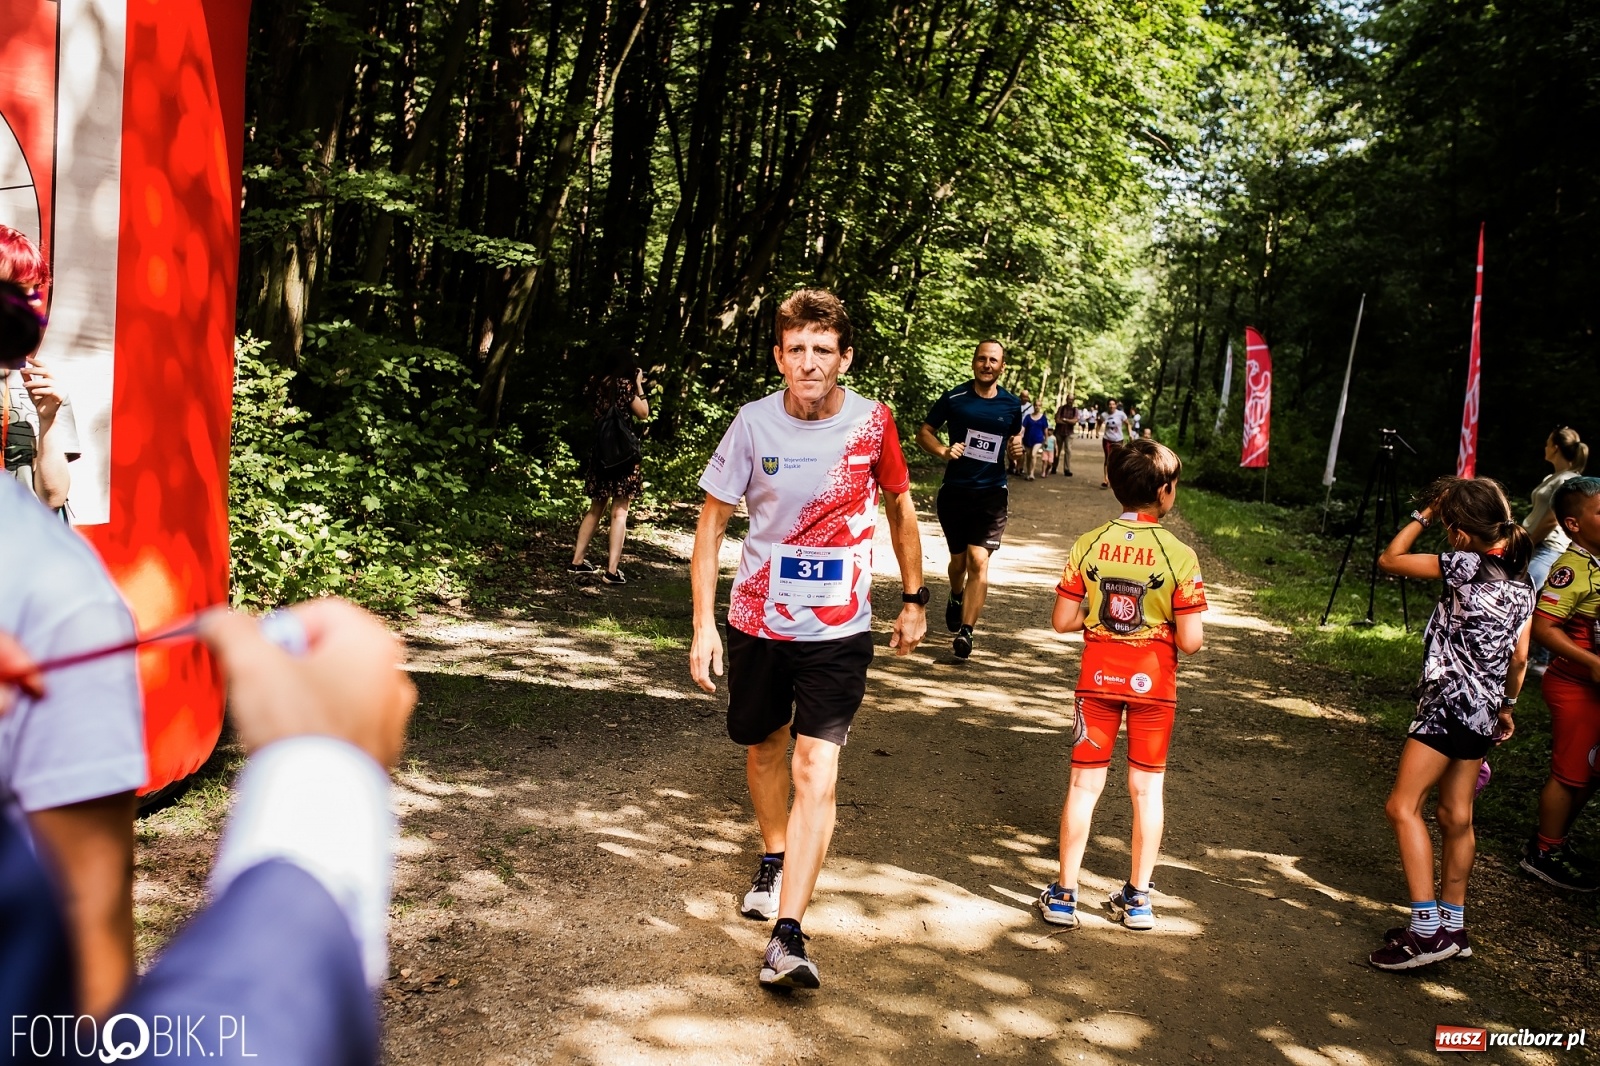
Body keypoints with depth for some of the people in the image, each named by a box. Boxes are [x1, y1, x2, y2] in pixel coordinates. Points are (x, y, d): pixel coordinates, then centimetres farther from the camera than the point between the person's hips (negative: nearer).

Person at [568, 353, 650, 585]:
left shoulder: (601, 384, 11)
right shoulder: (625, 384, -7)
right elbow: (643, 412, -4)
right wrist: (639, 386, 3)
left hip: (601, 450, 7)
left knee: (596, 508, 17)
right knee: (619, 511, -5)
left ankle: (577, 561, 20)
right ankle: (612, 570, -8)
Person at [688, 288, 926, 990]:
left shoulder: (872, 423, -9)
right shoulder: (754, 424, -10)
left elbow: (900, 508, 8)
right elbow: (712, 522, -2)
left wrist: (914, 600, 12)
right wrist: (704, 624, -8)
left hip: (838, 631, -2)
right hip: (757, 622, 2)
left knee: (816, 773, -12)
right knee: (764, 748, 20)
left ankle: (786, 939, -9)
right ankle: (774, 860, 47)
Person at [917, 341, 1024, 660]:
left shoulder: (1012, 405, 3)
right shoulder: (954, 398, -4)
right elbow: (924, 432, 2)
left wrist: (1017, 450, -5)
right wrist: (943, 451, -17)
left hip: (991, 493, 0)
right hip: (954, 491, 0)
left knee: (979, 560, -13)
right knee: (958, 559, 14)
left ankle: (965, 631, -12)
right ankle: (957, 598, 47)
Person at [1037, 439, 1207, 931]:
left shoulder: (1088, 545, -7)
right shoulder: (1179, 555, -13)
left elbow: (1062, 620, -5)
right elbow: (1190, 641, -14)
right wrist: (1163, 623, 7)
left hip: (1098, 679, 2)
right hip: (1153, 685, -1)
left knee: (1084, 783, 10)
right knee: (1147, 788, 12)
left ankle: (1064, 894, 15)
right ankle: (1137, 898, 22)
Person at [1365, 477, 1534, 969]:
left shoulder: (1466, 566, -15)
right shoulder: (1522, 583, 9)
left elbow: (1389, 559, -7)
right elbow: (1519, 656, 12)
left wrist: (1423, 514, 2)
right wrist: (1507, 704, 24)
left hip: (1451, 702, -9)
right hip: (1484, 709, 9)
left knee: (1403, 806, -8)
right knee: (1456, 816, 14)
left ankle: (1427, 928, -12)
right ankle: (1453, 924, 22)